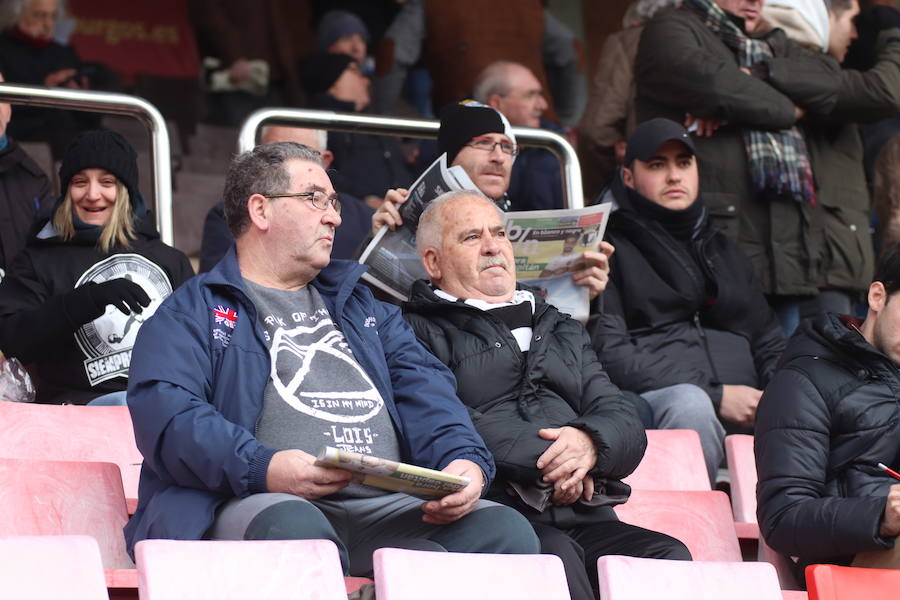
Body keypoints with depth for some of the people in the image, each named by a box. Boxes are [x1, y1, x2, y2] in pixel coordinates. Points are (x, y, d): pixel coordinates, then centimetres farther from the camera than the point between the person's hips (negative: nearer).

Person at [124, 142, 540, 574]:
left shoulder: (365, 309, 32)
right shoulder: (193, 311, 13)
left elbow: (425, 390, 18)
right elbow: (164, 413, -4)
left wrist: (464, 459, -5)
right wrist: (261, 467, -21)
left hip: (383, 507, 4)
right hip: (258, 505, -4)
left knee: (506, 532, -23)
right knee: (296, 530, -41)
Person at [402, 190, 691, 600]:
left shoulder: (563, 331, 31)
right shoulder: (420, 332, 12)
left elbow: (627, 426, 18)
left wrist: (590, 442, -7)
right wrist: (544, 461, -12)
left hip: (585, 519, 5)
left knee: (669, 557, -25)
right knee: (555, 556, -38)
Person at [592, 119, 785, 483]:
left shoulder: (726, 252, 31)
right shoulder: (610, 250, 11)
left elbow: (769, 342, 29)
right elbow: (610, 352, -3)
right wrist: (716, 397, -11)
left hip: (745, 409, 4)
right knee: (688, 404, -40)